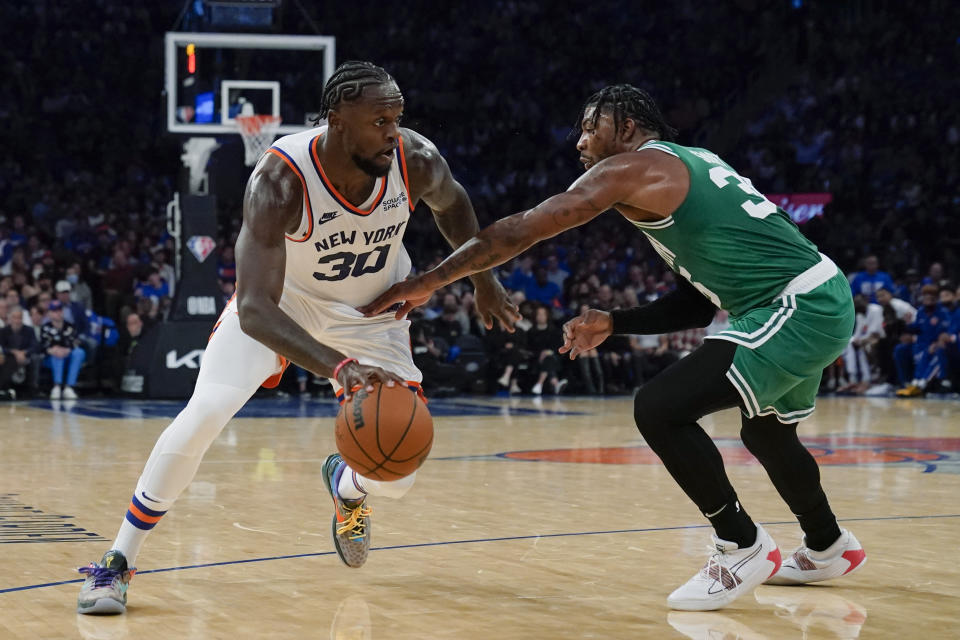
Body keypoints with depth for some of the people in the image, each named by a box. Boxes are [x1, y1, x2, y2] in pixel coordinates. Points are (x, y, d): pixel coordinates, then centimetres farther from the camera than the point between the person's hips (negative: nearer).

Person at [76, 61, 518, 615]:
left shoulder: (417, 161, -27)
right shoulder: (279, 181, -37)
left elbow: (452, 202, 2)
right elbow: (253, 309, -45)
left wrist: (483, 279, 4)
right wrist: (339, 367, -58)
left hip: (372, 311, 3)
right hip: (279, 300, -3)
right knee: (205, 413, -22)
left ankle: (345, 485, 36)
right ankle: (118, 563, -7)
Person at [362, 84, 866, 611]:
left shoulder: (630, 169, -6)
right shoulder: (690, 164, 21)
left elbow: (521, 230, -10)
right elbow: (696, 305, 23)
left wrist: (427, 282, -6)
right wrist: (613, 323, 15)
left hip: (796, 309, -10)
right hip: (824, 297, 10)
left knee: (659, 409, -14)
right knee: (766, 433, 31)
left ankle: (743, 548, -2)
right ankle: (828, 549, 51)